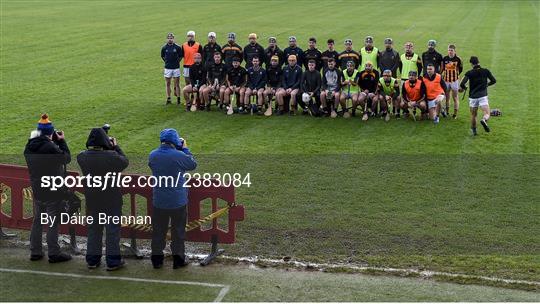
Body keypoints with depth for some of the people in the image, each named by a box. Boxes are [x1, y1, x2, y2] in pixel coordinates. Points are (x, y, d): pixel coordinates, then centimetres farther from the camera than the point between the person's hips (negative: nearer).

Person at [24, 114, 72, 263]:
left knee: (37, 220, 18)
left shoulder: (30, 146, -1)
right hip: (53, 191, -7)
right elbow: (67, 158, -13)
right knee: (53, 222, 4)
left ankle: (35, 251, 25)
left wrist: (55, 141, 4)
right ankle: (54, 253, 10)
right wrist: (61, 141, -4)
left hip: (37, 190, 7)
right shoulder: (50, 147, -24)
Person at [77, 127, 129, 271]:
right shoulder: (112, 156, -23)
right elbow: (125, 161, -6)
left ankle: (92, 259, 26)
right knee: (112, 228, 8)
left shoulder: (82, 157, -12)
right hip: (111, 199, -4)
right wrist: (115, 146, 2)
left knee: (93, 228, 18)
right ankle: (113, 261, 13)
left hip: (92, 198, 4)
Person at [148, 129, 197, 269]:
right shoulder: (179, 156, -19)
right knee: (178, 231, 11)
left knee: (158, 231, 15)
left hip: (159, 202, 3)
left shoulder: (152, 155, -6)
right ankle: (178, 259, 20)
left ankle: (157, 259, 23)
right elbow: (193, 164, -3)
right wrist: (185, 149, 7)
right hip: (178, 202, -3)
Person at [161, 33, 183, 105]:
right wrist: (166, 62, 11)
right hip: (167, 68, 2)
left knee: (177, 84, 1)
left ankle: (178, 99, 6)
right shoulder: (164, 48, 2)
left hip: (176, 68, -2)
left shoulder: (178, 47, -3)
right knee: (167, 84, 5)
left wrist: (177, 61, 5)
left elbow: (181, 56, 9)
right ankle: (168, 99, 11)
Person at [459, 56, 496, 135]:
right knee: (487, 114, -6)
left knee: (473, 115, 18)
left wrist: (464, 88, 10)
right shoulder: (486, 71, 1)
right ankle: (484, 120, -37)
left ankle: (473, 130, 25)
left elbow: (462, 84, -12)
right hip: (483, 96, -1)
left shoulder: (469, 73, -3)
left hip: (472, 97, 1)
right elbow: (494, 81, 8)